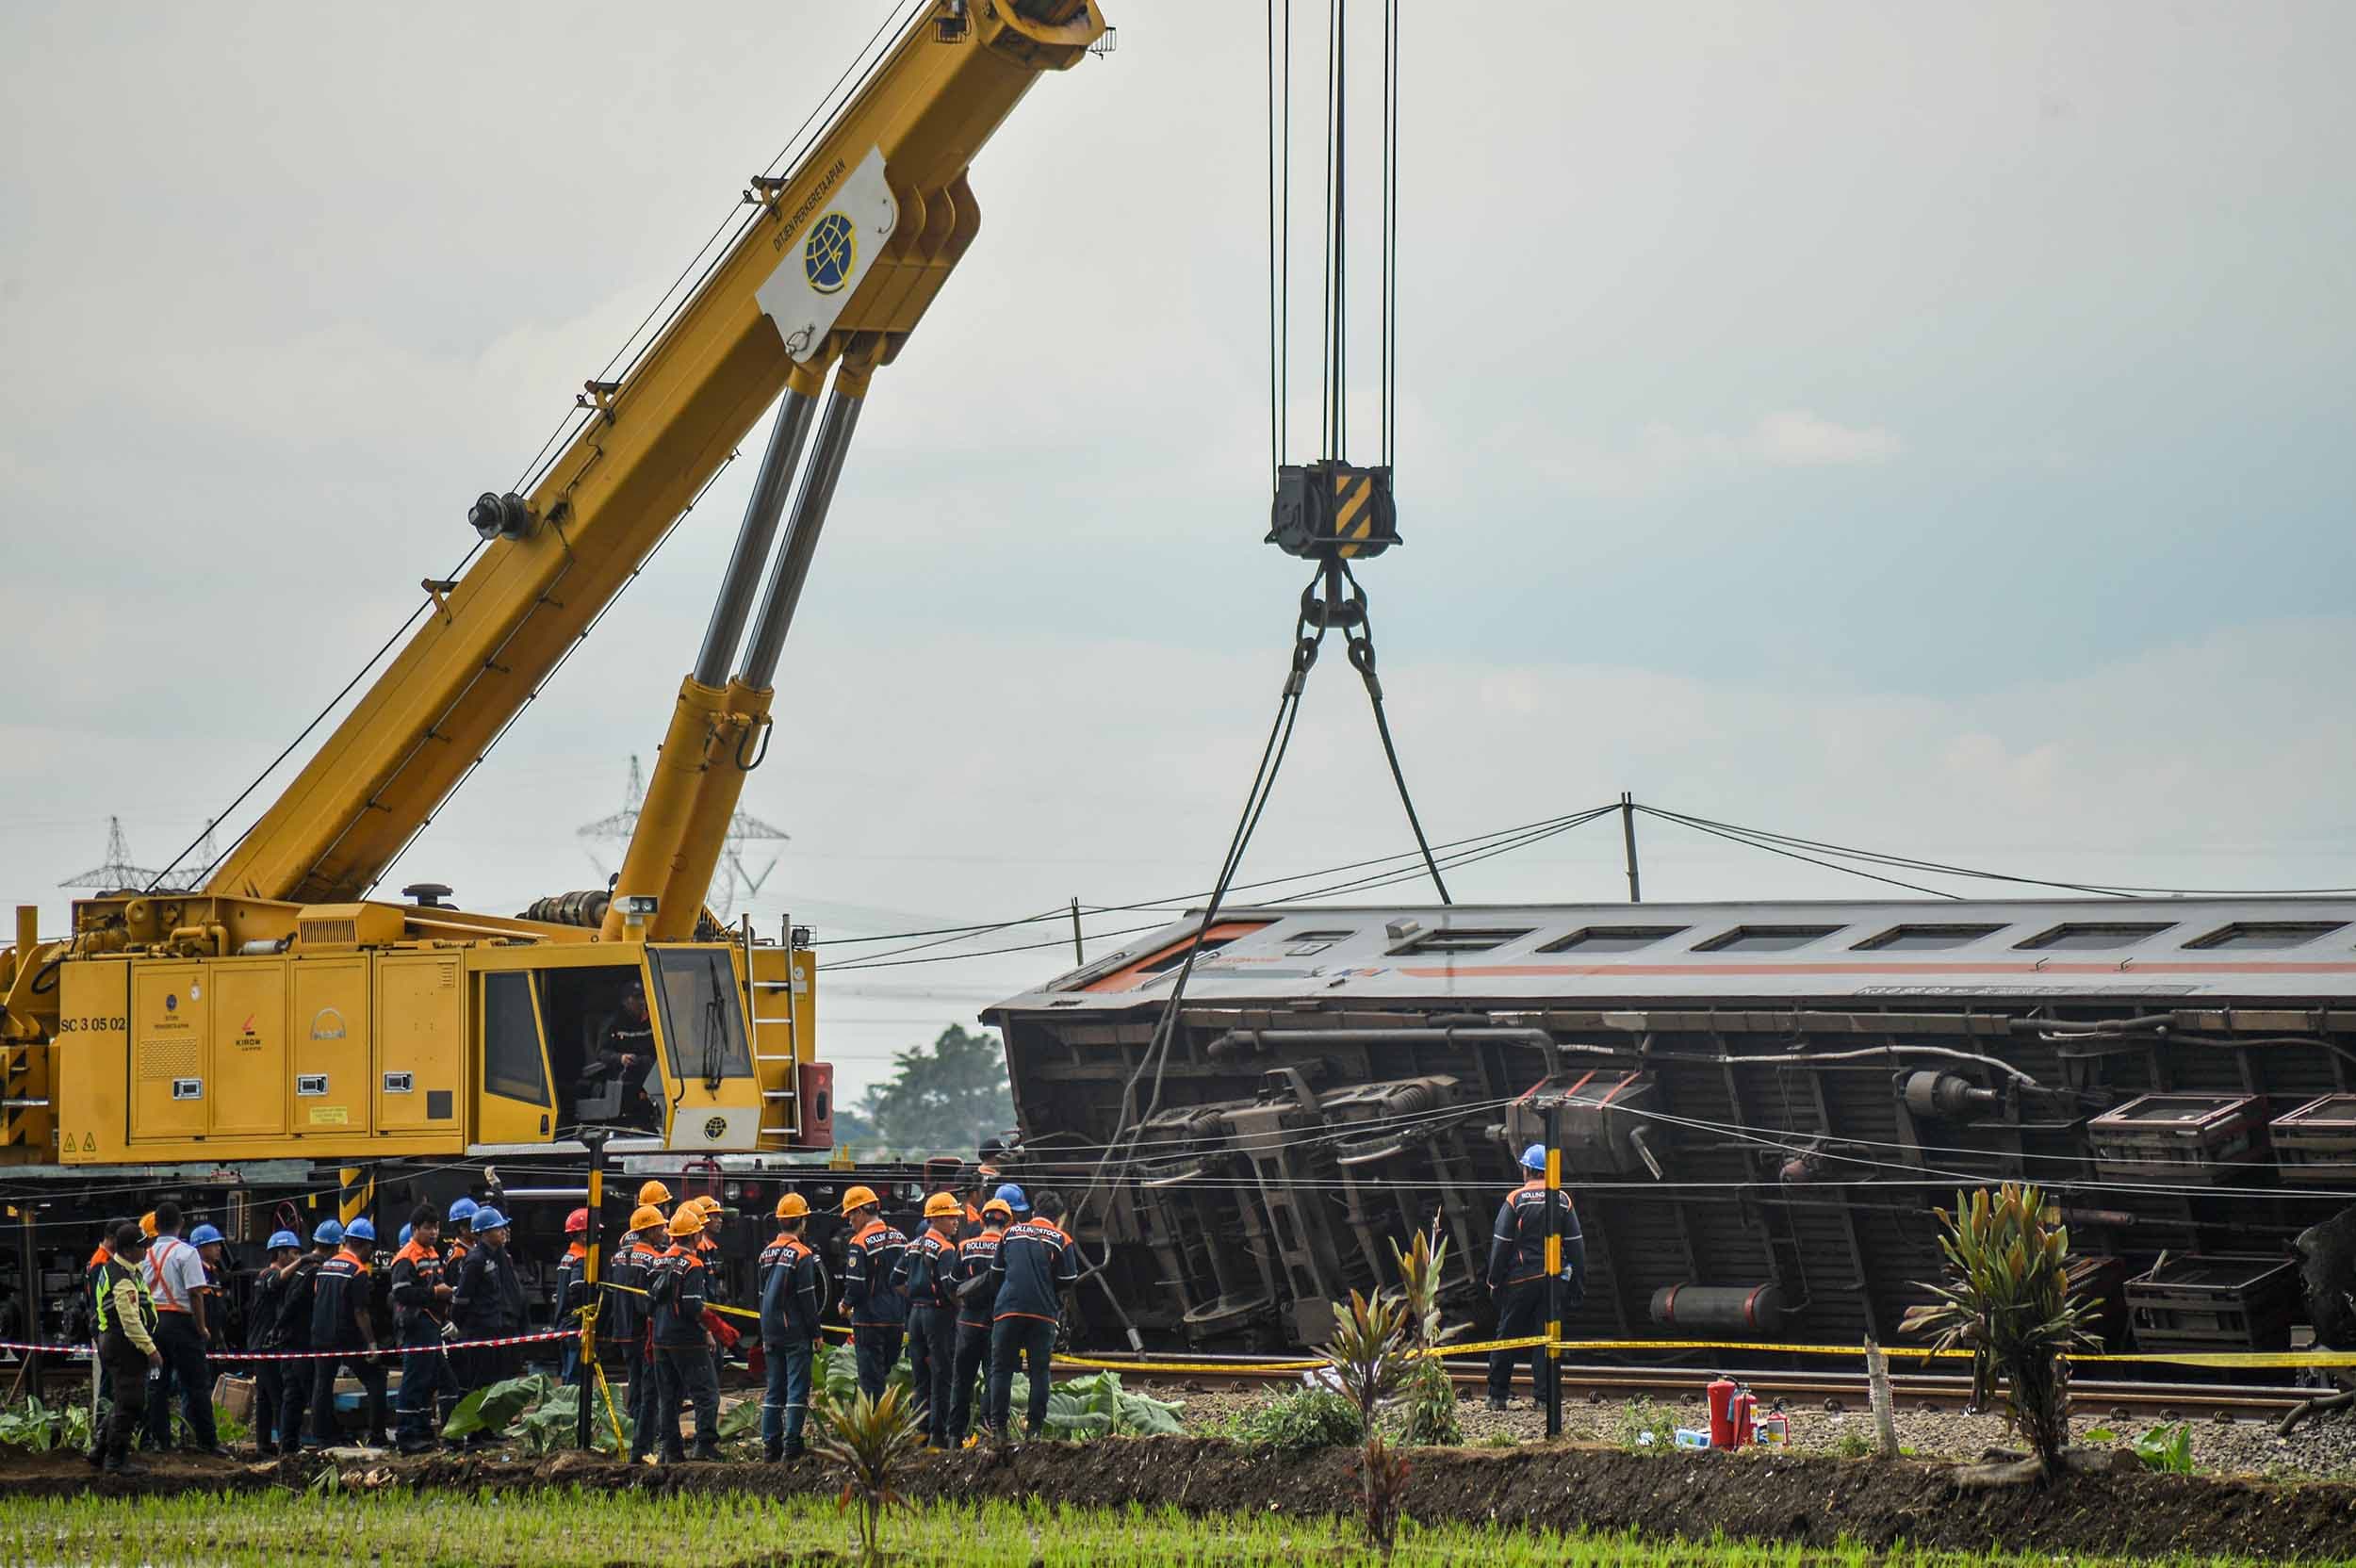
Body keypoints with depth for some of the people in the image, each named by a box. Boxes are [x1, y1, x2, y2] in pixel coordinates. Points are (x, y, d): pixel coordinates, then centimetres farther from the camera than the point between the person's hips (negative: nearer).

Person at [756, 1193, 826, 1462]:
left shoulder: (767, 1253, 10)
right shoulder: (802, 1254, -12)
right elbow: (807, 1298, -13)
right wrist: (816, 1333, -6)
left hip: (771, 1329, 7)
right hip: (796, 1330, -7)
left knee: (774, 1388, 10)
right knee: (797, 1387, -4)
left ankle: (770, 1444, 8)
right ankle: (792, 1444, -7)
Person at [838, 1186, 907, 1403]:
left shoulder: (859, 1243, -14)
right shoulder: (900, 1238, 8)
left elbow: (855, 1286, -18)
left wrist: (846, 1304, 2)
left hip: (869, 1320, -6)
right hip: (897, 1319, 6)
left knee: (871, 1380, -3)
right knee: (887, 1375, 14)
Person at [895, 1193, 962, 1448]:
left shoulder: (912, 1247, 11)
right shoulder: (945, 1249, -12)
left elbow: (897, 1281, 13)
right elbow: (950, 1286, -20)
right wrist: (960, 1306, -4)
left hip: (916, 1313, 7)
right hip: (940, 1313, -7)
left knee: (921, 1379, 11)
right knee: (941, 1378, -4)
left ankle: (921, 1435, 12)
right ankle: (937, 1434, -6)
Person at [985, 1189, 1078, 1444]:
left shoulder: (1011, 1233, 9)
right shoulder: (1061, 1240, 2)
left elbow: (995, 1272, 12)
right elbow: (1068, 1280, 3)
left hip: (1008, 1308, 1)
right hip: (1043, 1313, -1)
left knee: (1001, 1368, 4)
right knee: (1039, 1370, 6)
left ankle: (998, 1426, -3)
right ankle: (1035, 1427, 1)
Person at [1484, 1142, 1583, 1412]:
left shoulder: (1515, 1200, -6)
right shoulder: (1563, 1201, 4)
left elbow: (1501, 1245, -6)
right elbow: (1576, 1245, 6)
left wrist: (1494, 1280, 1)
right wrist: (1578, 1283, 11)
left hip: (1520, 1279, -2)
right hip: (1554, 1279, 2)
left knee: (1507, 1336, 7)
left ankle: (1497, 1395, 10)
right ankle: (1545, 1395, 1)